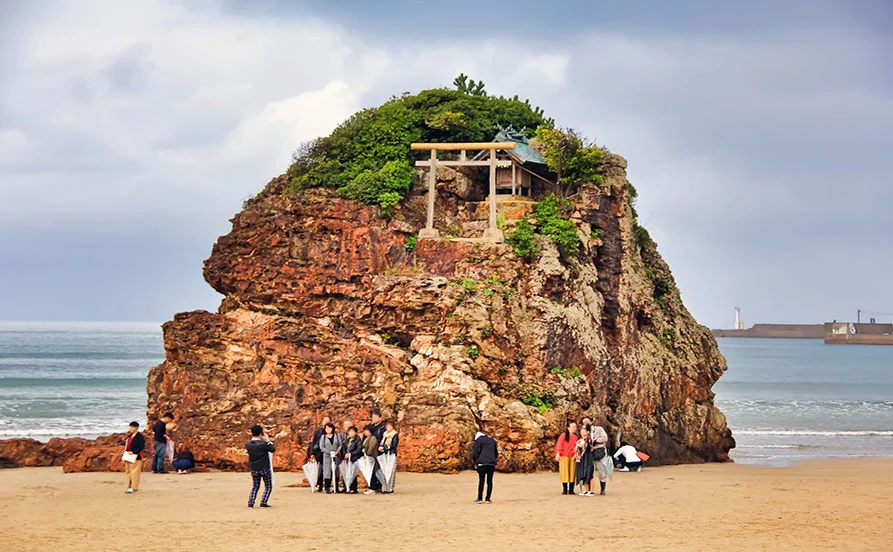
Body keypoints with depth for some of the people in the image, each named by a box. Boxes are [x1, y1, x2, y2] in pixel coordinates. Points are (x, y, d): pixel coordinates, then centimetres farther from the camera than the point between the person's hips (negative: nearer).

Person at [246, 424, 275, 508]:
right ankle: (263, 503, -2)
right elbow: (273, 449, -7)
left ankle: (250, 503, 6)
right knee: (268, 487, 10)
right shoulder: (263, 444, -20)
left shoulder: (248, 445, -7)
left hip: (254, 469, 4)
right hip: (265, 468, -4)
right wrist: (268, 441, 0)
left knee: (255, 486, 18)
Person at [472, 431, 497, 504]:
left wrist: (476, 463, 8)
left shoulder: (478, 440, 5)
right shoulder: (492, 441, 22)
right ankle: (488, 499, 3)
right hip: (492, 463, 4)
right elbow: (496, 453, 25)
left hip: (482, 463, -4)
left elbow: (475, 452, -2)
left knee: (481, 481, -4)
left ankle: (479, 498, -6)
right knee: (490, 481, 4)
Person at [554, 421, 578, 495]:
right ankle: (565, 490, 1)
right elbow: (559, 445, -4)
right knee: (564, 472, -3)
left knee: (572, 472, 0)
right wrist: (558, 454, -13)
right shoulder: (563, 436, -1)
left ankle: (571, 489, 4)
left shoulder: (575, 437, 12)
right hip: (564, 456, -4)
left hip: (572, 457, 4)